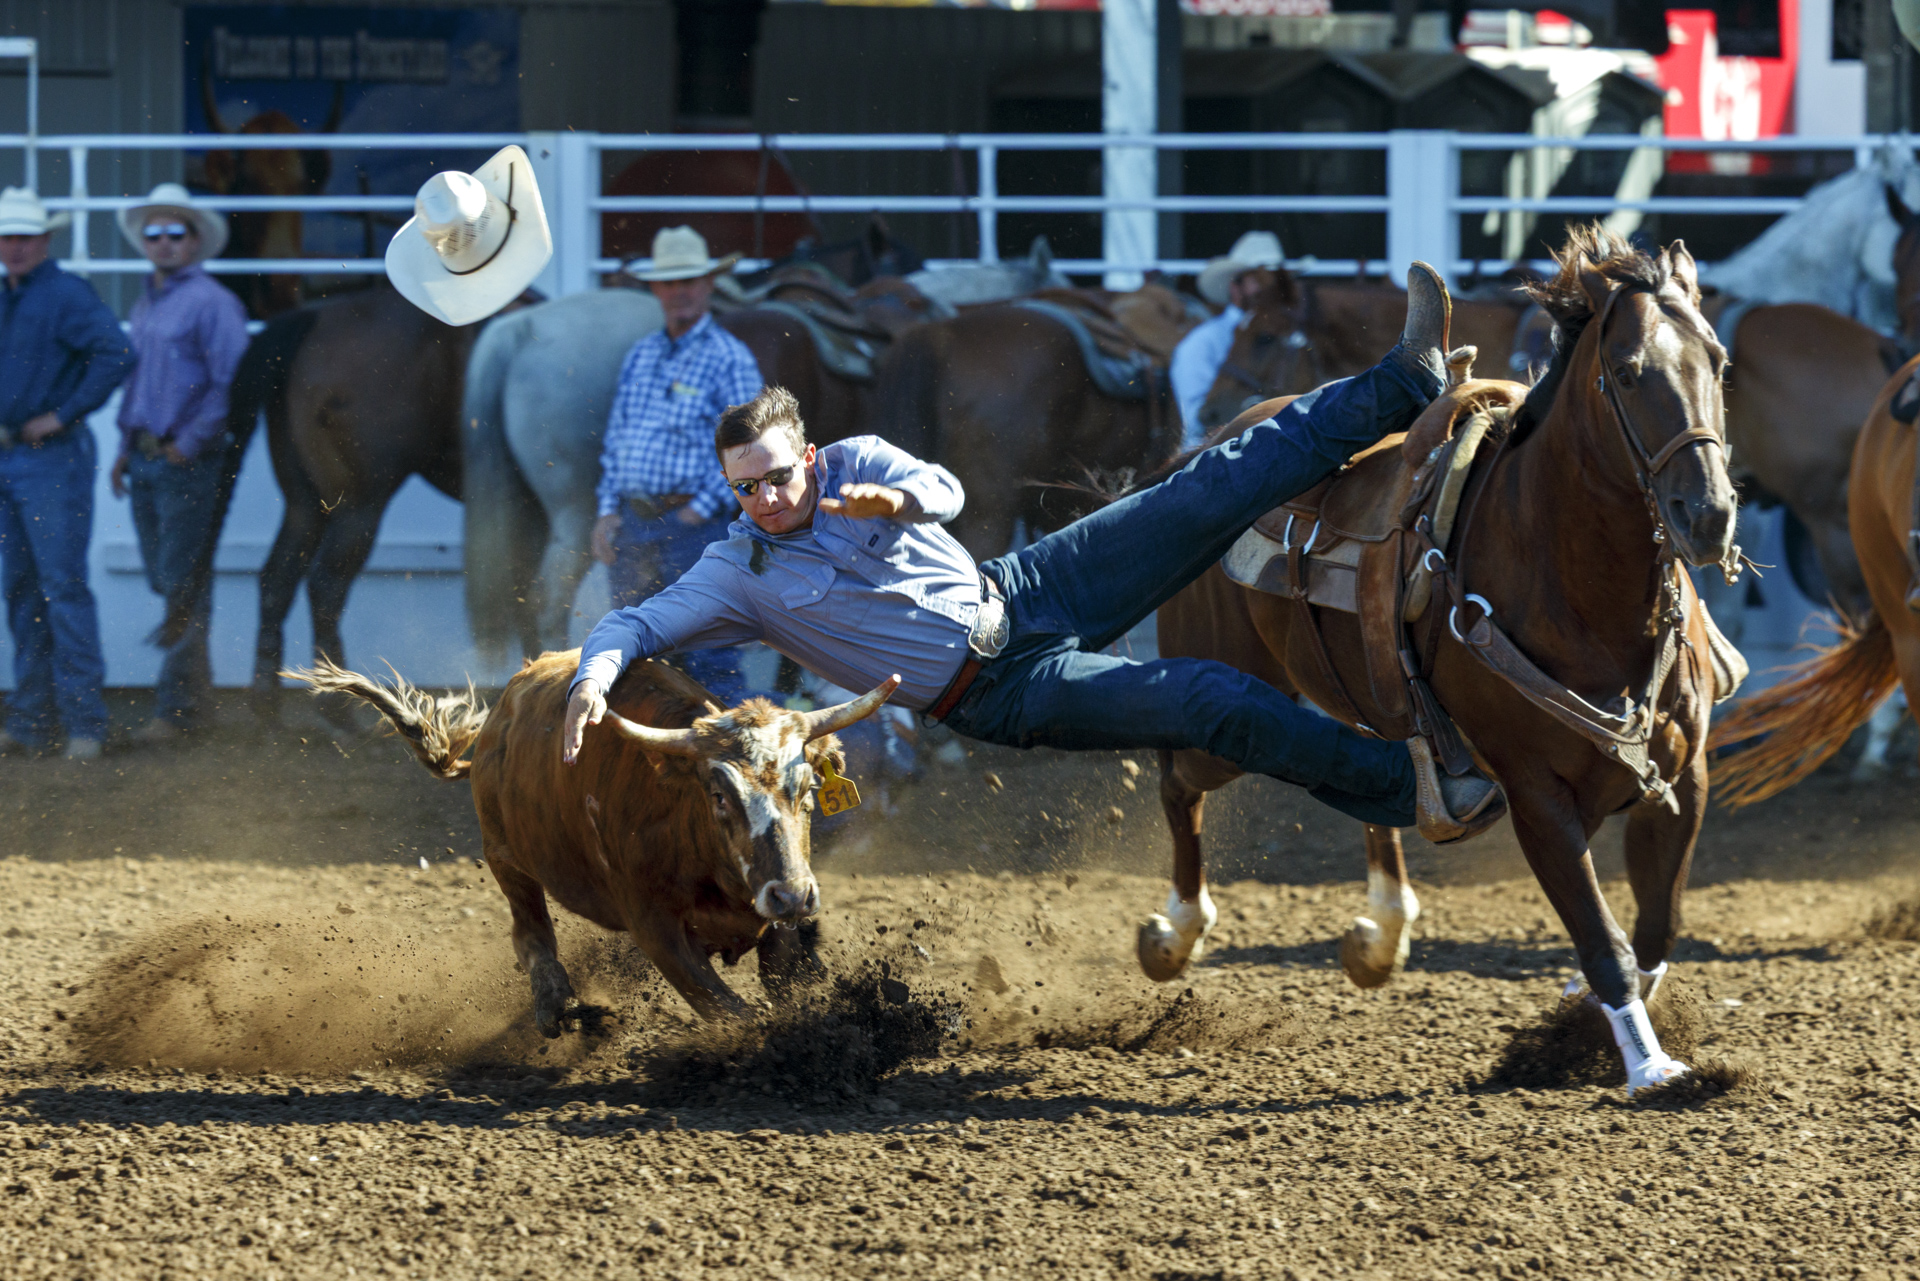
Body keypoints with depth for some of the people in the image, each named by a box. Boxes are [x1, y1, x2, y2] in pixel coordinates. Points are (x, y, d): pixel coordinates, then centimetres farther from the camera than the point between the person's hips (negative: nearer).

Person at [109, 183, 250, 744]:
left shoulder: (213, 304, -10)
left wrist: (189, 443, -17)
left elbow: (232, 383, -16)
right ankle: (193, 692, 21)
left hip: (188, 462, -8)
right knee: (165, 581, 12)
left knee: (182, 584, -8)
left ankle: (176, 707, -6)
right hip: (147, 462, 8)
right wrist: (127, 447, 17)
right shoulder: (145, 306, 16)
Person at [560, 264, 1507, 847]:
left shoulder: (858, 464, -1)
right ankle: (1408, 791, -14)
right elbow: (635, 625, -11)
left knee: (1214, 491, -8)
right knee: (1214, 702, -19)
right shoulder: (741, 577, -7)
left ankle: (1408, 386, -4)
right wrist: (595, 676, -34)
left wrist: (897, 501, -41)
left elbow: (941, 490, -17)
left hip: (1026, 592, 4)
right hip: (1004, 694, -4)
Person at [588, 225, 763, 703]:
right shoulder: (640, 356, 16)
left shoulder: (729, 358, -4)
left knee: (709, 660, -9)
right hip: (633, 521, 7)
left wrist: (700, 510, -14)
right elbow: (615, 440, 20)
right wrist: (608, 511, 9)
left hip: (692, 523, -7)